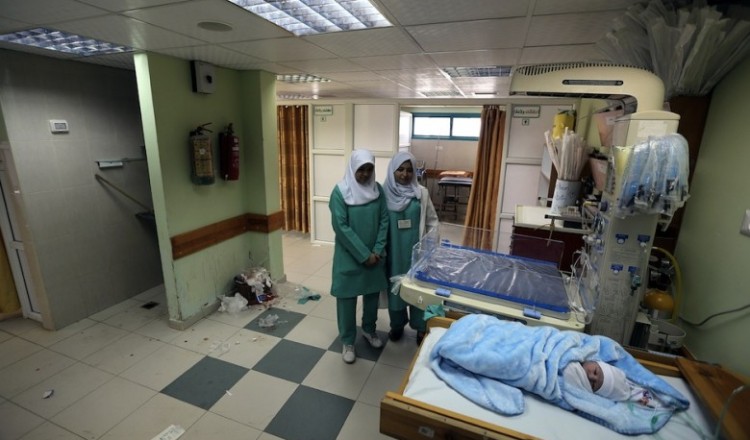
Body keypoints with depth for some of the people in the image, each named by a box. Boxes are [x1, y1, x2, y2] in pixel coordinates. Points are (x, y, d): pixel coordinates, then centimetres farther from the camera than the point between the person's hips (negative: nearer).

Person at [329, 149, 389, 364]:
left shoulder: (377, 189, -1)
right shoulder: (340, 191, -14)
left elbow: (384, 220, 0)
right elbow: (341, 227, -18)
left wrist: (378, 250, -9)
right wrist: (364, 254, -18)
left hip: (374, 254, 4)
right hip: (349, 256, -4)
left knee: (373, 293, 18)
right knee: (347, 297, 8)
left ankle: (369, 330, 42)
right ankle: (348, 341, 27)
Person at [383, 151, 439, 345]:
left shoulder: (421, 193, -3)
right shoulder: (384, 193, -6)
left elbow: (432, 220, 4)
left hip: (416, 249, 1)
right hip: (394, 250, 0)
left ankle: (420, 327, 29)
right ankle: (397, 324, 34)